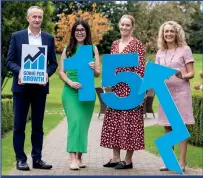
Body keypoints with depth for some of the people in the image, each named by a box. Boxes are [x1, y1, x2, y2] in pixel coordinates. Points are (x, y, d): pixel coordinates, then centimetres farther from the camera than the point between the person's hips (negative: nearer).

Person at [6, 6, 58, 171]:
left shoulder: (49, 38, 8)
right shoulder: (17, 36, 3)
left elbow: (53, 63, 8)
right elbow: (9, 61, 1)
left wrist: (47, 73, -12)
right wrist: (19, 71, -18)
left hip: (40, 87, 2)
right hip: (21, 87, -2)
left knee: (38, 126, 7)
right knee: (19, 125, 2)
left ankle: (37, 159, 14)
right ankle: (21, 159, 9)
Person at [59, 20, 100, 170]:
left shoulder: (93, 48, 8)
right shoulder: (68, 49, 7)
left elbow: (98, 73, 5)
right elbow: (61, 72, 4)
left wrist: (93, 69, -18)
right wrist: (70, 82, -14)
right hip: (70, 90, -1)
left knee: (83, 124, 5)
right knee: (74, 121, -14)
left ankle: (79, 158, 15)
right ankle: (73, 158, -18)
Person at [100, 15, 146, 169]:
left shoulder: (137, 44, -5)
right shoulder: (115, 44, 13)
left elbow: (141, 68, -9)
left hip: (130, 87, -7)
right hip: (115, 88, 7)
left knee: (128, 122, -2)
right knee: (113, 122, 8)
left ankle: (128, 160, 6)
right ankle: (116, 158, 17)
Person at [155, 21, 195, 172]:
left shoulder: (185, 50, -1)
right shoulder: (160, 53, 12)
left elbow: (191, 73, -3)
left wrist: (182, 76, -24)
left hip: (180, 92, -4)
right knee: (167, 127, 5)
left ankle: (182, 161, 0)